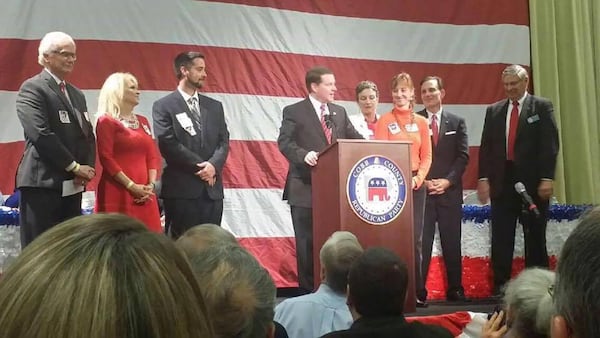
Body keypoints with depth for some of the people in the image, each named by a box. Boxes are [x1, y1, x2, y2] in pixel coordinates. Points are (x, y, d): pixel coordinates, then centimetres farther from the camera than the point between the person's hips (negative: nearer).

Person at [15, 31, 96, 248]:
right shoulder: (32, 88, -6)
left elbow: (88, 135, 16)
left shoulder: (77, 94, 19)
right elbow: (40, 134, -17)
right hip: (42, 184, -7)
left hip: (72, 186, 8)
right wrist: (75, 167, -13)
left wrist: (86, 168, -2)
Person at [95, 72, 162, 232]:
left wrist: (151, 185, -2)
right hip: (118, 192, -6)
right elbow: (106, 158, -10)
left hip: (144, 193, 6)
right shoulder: (106, 121, -2)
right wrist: (130, 186, -15)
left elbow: (153, 156, 13)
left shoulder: (142, 121, 17)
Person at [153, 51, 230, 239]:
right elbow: (168, 144, -10)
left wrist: (213, 165, -11)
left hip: (212, 189, 5)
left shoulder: (214, 106, 17)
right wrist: (200, 167, -11)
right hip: (181, 188, -5)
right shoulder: (164, 106, 1)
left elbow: (224, 141, 9)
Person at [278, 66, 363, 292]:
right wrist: (304, 154, -27)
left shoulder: (339, 112, 15)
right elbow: (285, 142, -10)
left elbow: (354, 139, 12)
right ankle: (308, 291, 11)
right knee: (307, 242, 2)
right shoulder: (294, 111, 0)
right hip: (305, 188, -4)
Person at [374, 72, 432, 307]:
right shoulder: (384, 121, 2)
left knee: (415, 239, 2)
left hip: (416, 184, 3)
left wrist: (418, 178, -7)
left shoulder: (421, 122, 11)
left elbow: (426, 156, 9)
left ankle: (417, 292, 8)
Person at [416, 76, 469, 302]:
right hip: (420, 191, -1)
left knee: (452, 243, 5)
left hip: (450, 191, 2)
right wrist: (423, 181, -9)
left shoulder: (457, 122, 10)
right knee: (420, 243, -5)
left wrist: (447, 181, -8)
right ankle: (418, 290, 0)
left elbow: (463, 156, 4)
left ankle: (455, 290, 12)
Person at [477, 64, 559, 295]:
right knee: (501, 239, 4)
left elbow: (550, 144, -5)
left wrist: (547, 179, -13)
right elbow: (485, 147, 9)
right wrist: (483, 178, -1)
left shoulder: (542, 107, 2)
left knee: (535, 237, 6)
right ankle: (500, 286, 10)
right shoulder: (494, 110, 12)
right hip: (502, 182, 3)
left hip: (532, 182, -3)